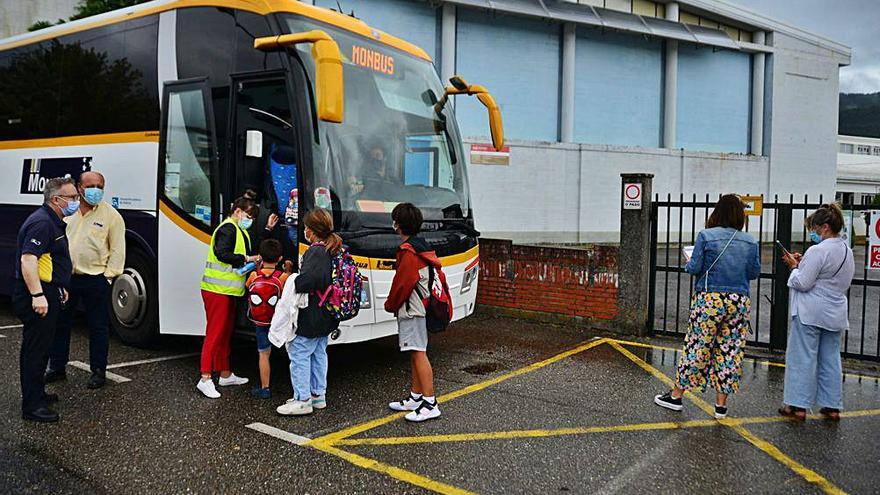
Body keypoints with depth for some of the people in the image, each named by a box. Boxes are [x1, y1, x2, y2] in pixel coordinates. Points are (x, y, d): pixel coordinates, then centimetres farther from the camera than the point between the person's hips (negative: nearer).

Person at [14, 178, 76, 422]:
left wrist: (59, 287, 28)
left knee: (41, 347, 19)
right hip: (37, 296, -11)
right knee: (35, 349, -5)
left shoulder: (53, 222, 16)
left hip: (48, 294, 11)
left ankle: (37, 393, 31)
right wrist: (37, 295, -31)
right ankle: (32, 406, 0)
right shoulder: (41, 223, -18)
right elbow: (28, 259, -27)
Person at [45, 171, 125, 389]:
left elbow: (117, 250, -2)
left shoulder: (111, 215, -3)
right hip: (66, 277, 4)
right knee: (60, 323, 13)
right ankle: (56, 367, 27)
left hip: (96, 280, -4)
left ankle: (98, 371, 16)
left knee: (98, 327, 4)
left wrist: (108, 275, -8)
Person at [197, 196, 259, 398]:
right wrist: (245, 259, -18)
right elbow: (221, 254, -23)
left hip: (227, 290, 10)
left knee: (226, 333, 15)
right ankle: (205, 379, -6)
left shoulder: (238, 230, 20)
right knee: (215, 333, -9)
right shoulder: (228, 228, -12)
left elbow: (243, 253, 16)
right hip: (217, 290, -10)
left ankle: (225, 374, 25)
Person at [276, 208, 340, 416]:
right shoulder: (336, 250, 10)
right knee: (318, 353, 17)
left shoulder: (316, 252, -20)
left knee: (299, 354, -1)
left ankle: (302, 400, 2)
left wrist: (292, 284, -17)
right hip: (326, 317, 10)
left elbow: (308, 279, -35)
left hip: (311, 317, -10)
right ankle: (318, 395, 26)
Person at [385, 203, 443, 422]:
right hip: (417, 308, 10)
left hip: (411, 310, -10)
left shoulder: (409, 252, -17)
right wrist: (395, 305, 20)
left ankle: (430, 404, -8)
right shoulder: (421, 247, 15)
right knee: (415, 354, 16)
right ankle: (416, 398, 25)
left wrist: (390, 305, -2)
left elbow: (403, 283, -18)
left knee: (419, 354, -9)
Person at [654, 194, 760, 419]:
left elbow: (694, 268, -9)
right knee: (730, 351, 7)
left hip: (710, 300, -3)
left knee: (696, 347, 4)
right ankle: (721, 404, 13)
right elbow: (754, 273, 9)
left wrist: (689, 264, 13)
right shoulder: (750, 242, 5)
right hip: (740, 302, 3)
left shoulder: (706, 236, -7)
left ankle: (676, 396, 13)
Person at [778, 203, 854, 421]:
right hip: (835, 313, 8)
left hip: (811, 313, -8)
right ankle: (832, 406, 19)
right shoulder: (847, 251, 10)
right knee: (830, 359, 13)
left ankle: (798, 406, 4)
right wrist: (803, 263, 9)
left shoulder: (818, 251, -18)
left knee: (803, 358, 0)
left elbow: (802, 283, -18)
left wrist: (794, 266, -2)